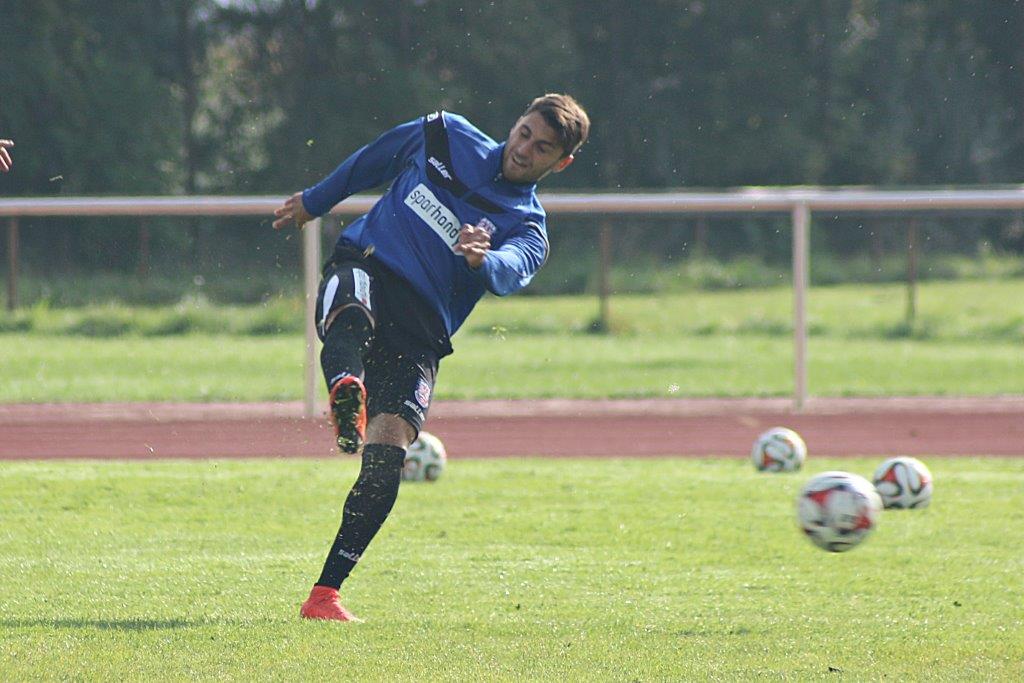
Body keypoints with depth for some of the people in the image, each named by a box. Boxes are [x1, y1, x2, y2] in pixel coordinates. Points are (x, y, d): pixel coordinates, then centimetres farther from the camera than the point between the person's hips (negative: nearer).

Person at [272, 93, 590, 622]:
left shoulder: (528, 228, 5)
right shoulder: (445, 137, 13)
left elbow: (511, 272, -19)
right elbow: (372, 160, 31)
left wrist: (484, 260, -42)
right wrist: (314, 201, 37)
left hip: (419, 331, 0)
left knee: (387, 455, -17)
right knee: (351, 313, -38)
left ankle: (325, 594, -12)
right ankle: (347, 394, -72)